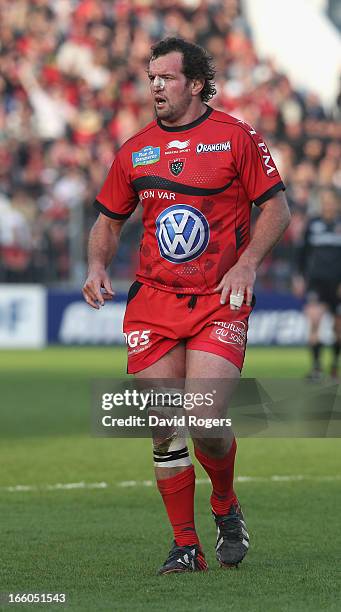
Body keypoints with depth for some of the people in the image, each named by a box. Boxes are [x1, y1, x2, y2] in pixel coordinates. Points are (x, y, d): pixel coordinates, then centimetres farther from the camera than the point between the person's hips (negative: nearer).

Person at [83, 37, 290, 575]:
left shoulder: (236, 137, 0)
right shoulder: (135, 151, 10)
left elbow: (276, 207, 2)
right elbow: (109, 220, 19)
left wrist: (246, 264, -11)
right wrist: (97, 265, 0)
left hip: (220, 300, -3)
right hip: (153, 299, 3)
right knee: (165, 429, -2)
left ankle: (226, 508, 14)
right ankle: (186, 546, 9)